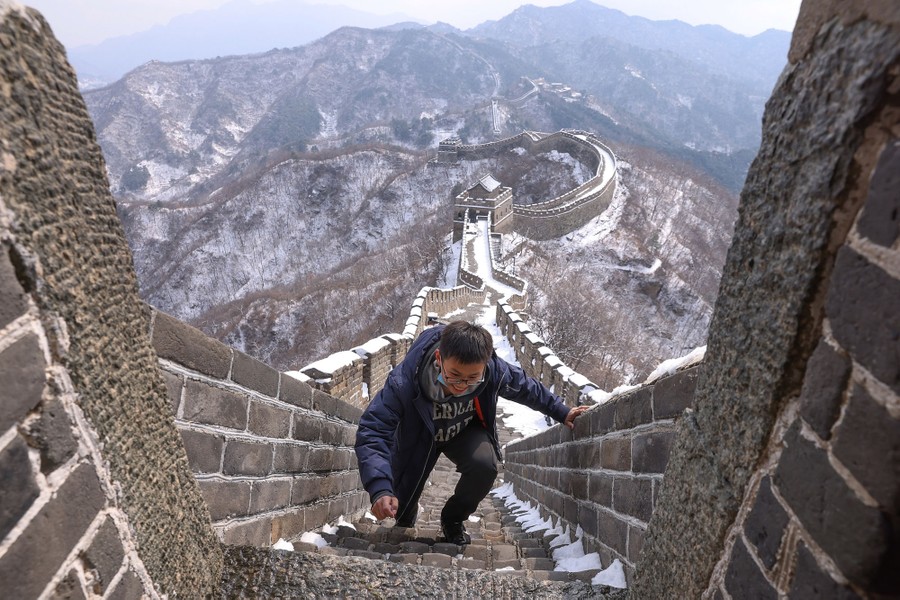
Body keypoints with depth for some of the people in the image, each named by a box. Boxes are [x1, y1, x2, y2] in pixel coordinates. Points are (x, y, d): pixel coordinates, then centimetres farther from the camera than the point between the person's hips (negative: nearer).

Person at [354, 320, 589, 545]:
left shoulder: (495, 372, -32)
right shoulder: (404, 382, -42)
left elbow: (527, 387, -9)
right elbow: (372, 433, -41)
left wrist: (561, 412, 5)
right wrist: (380, 489, -55)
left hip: (465, 432, 2)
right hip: (417, 437, -1)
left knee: (485, 466, -30)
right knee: (400, 512, -3)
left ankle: (453, 519, 2)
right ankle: (405, 517, 40)